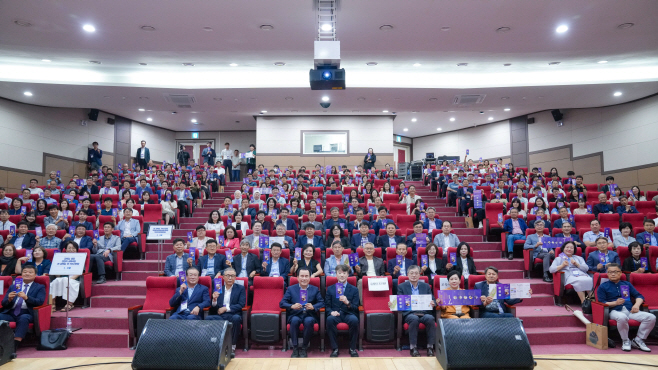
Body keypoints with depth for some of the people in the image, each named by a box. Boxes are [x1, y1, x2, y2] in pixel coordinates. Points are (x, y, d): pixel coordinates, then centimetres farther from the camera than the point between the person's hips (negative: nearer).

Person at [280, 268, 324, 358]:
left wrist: (313, 307, -17)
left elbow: (321, 302, 4)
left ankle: (303, 348, -17)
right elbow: (282, 303, 3)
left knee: (309, 321, -34)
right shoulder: (291, 289, 13)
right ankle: (295, 348, -20)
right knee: (295, 320, -34)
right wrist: (292, 306, -17)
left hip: (309, 315, 0)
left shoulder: (315, 289, 16)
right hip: (295, 315, 0)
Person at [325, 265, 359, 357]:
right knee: (330, 319, -34)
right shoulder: (330, 289, 14)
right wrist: (331, 312, -14)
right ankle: (335, 349, -21)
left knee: (354, 320, -34)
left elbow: (356, 308, 4)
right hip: (335, 314, 0)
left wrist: (347, 303, -18)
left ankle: (352, 348, -16)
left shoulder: (354, 289, 11)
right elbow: (327, 306, 10)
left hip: (348, 314, 0)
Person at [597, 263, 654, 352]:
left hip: (630, 310, 5)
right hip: (614, 311, -5)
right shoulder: (603, 286, 12)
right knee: (622, 317, -41)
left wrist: (637, 304, -1)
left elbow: (639, 296, 21)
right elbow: (601, 302, 2)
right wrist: (615, 303, -14)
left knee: (651, 317, -19)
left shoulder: (627, 284, 26)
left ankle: (638, 340, -4)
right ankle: (625, 341, -15)